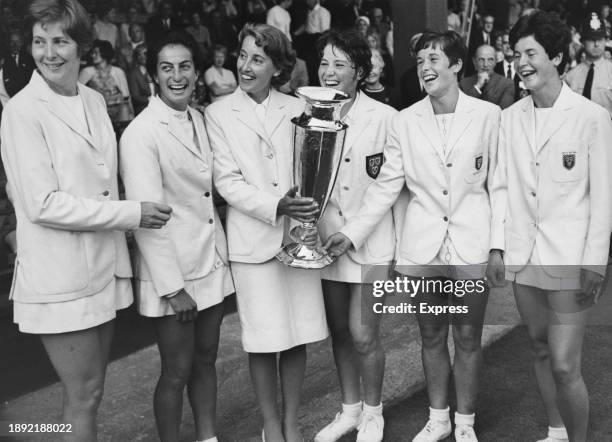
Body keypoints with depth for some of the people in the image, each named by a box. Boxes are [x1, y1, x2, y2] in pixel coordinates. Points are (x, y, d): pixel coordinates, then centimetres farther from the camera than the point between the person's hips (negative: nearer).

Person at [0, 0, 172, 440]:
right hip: (59, 278, -6)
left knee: (92, 391, 16)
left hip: (103, 267, 6)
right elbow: (42, 205, -17)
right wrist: (131, 213, -15)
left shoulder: (94, 101, 10)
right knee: (84, 396, 3)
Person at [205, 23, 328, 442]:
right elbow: (227, 180, -4)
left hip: (300, 234, 2)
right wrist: (276, 206, -17)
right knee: (264, 340, 3)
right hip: (253, 239, -2)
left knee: (297, 336, 7)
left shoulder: (297, 108, 7)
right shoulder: (218, 113, 3)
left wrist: (311, 213, -11)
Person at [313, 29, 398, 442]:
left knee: (363, 336, -1)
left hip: (371, 241, -4)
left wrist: (403, 241, -3)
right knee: (339, 332, 15)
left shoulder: (384, 118, -11)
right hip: (325, 238, 4)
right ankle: (349, 408, 34)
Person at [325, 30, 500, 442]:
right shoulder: (405, 121, 1)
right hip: (421, 247, 2)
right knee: (431, 337, 14)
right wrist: (352, 232, -6)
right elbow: (386, 185, 1)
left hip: (470, 245, -2)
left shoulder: (488, 115, -4)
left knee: (468, 338, 8)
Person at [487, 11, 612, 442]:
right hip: (522, 253, 5)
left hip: (570, 256, -5)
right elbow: (502, 186, 9)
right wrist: (497, 246, 4)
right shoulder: (510, 117, 5)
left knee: (565, 366, -6)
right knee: (541, 350, 17)